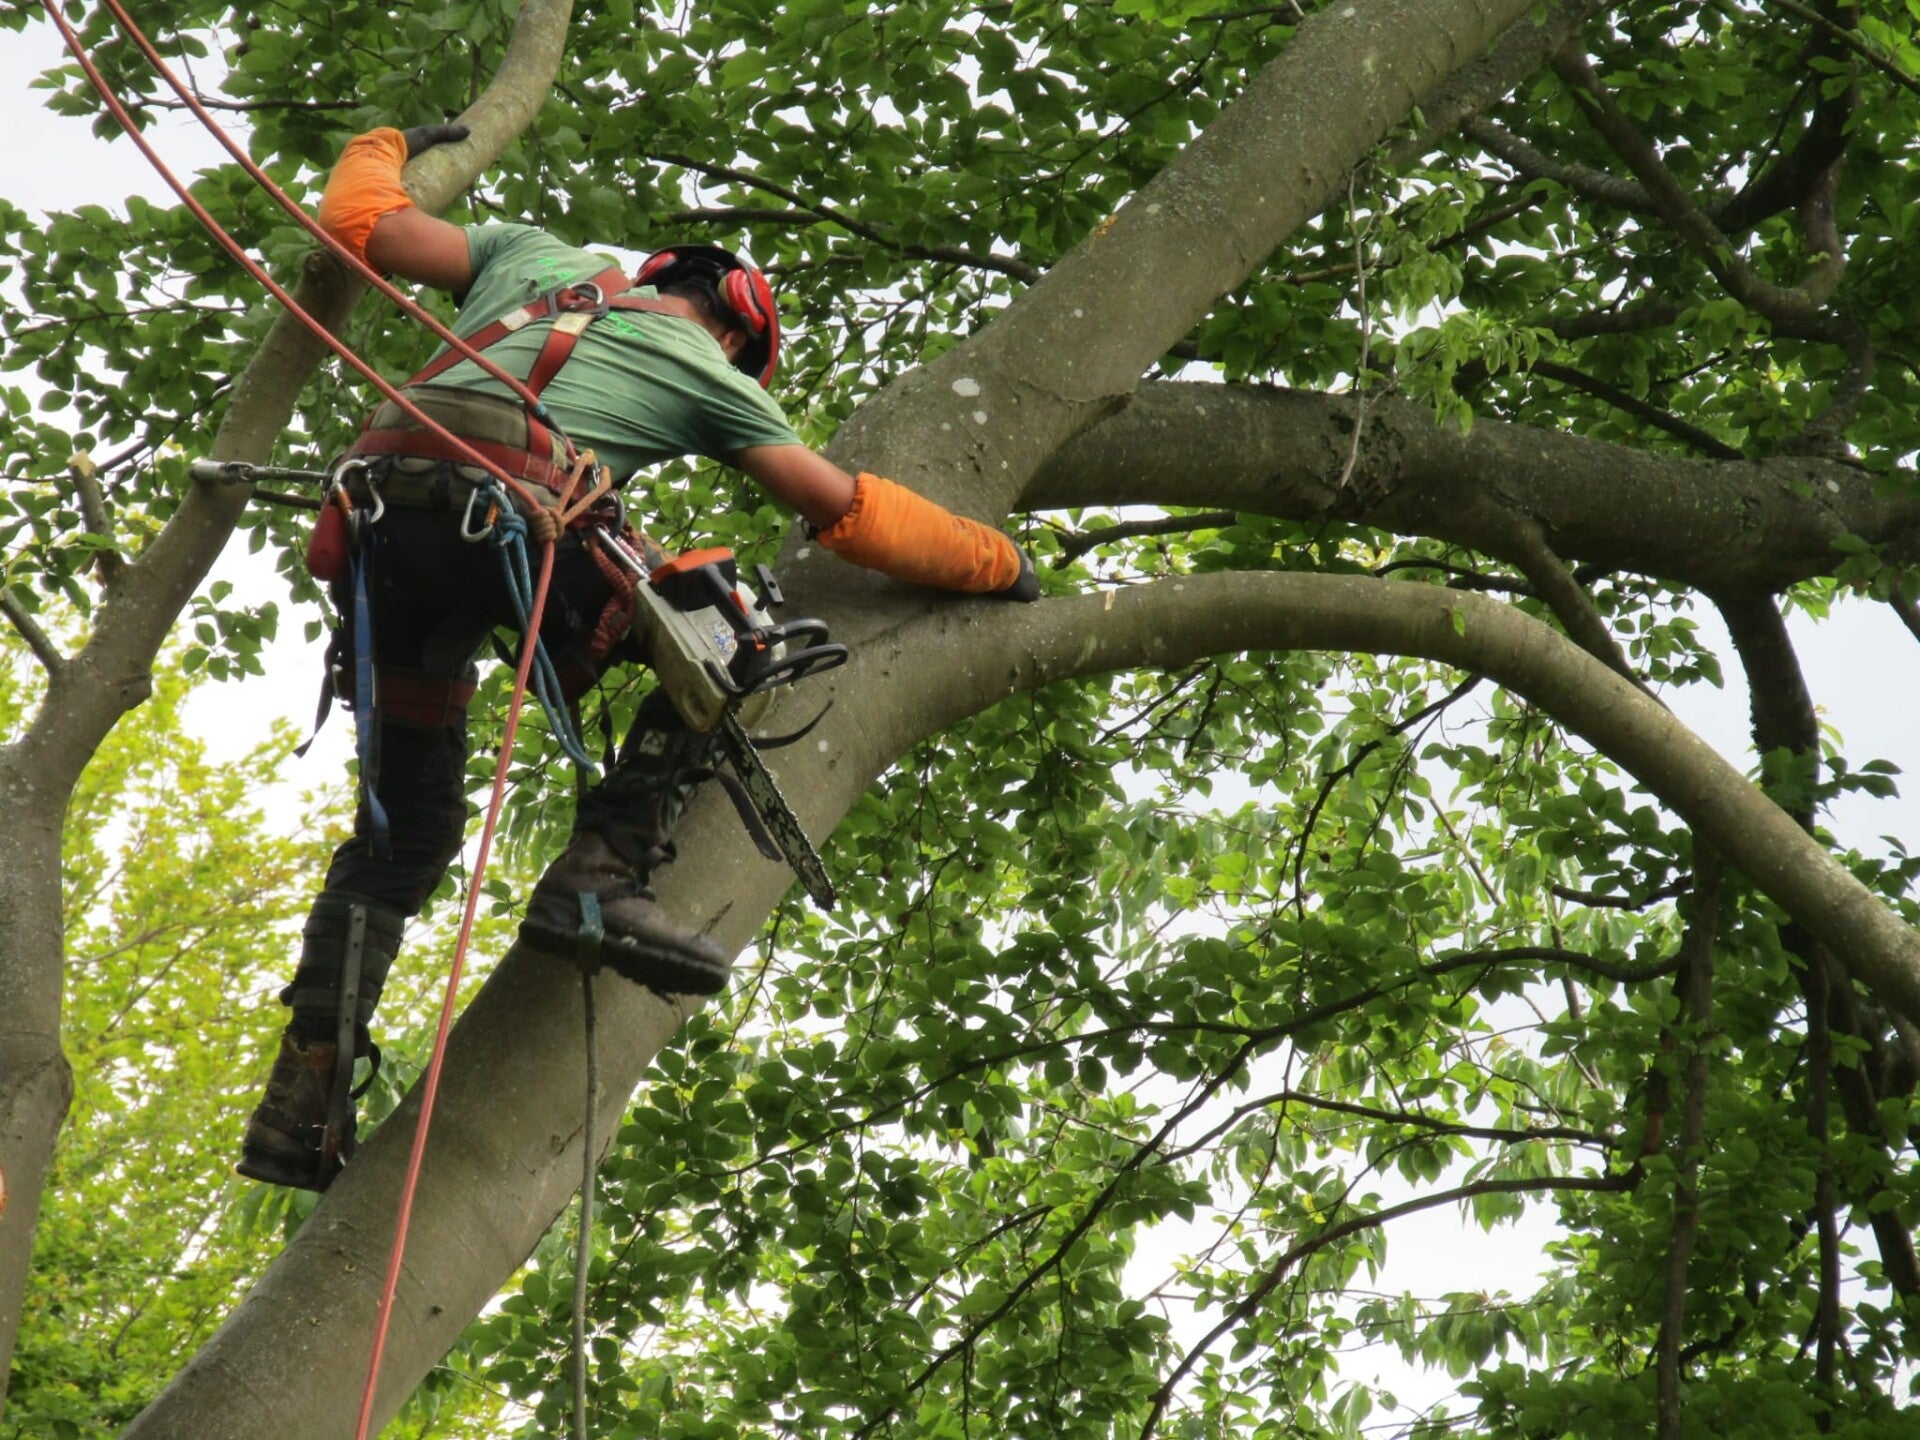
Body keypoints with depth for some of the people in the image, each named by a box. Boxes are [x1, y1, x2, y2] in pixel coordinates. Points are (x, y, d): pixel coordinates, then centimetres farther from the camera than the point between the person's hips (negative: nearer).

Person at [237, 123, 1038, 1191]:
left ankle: (304, 1103, 10)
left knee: (402, 832, 16)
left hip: (375, 521, 6)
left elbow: (360, 220, 36)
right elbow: (849, 510, 21)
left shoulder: (534, 256, 32)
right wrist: (999, 564, 32)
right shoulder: (708, 373, 20)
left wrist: (386, 149, 58)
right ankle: (603, 880, -3)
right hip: (511, 511, -6)